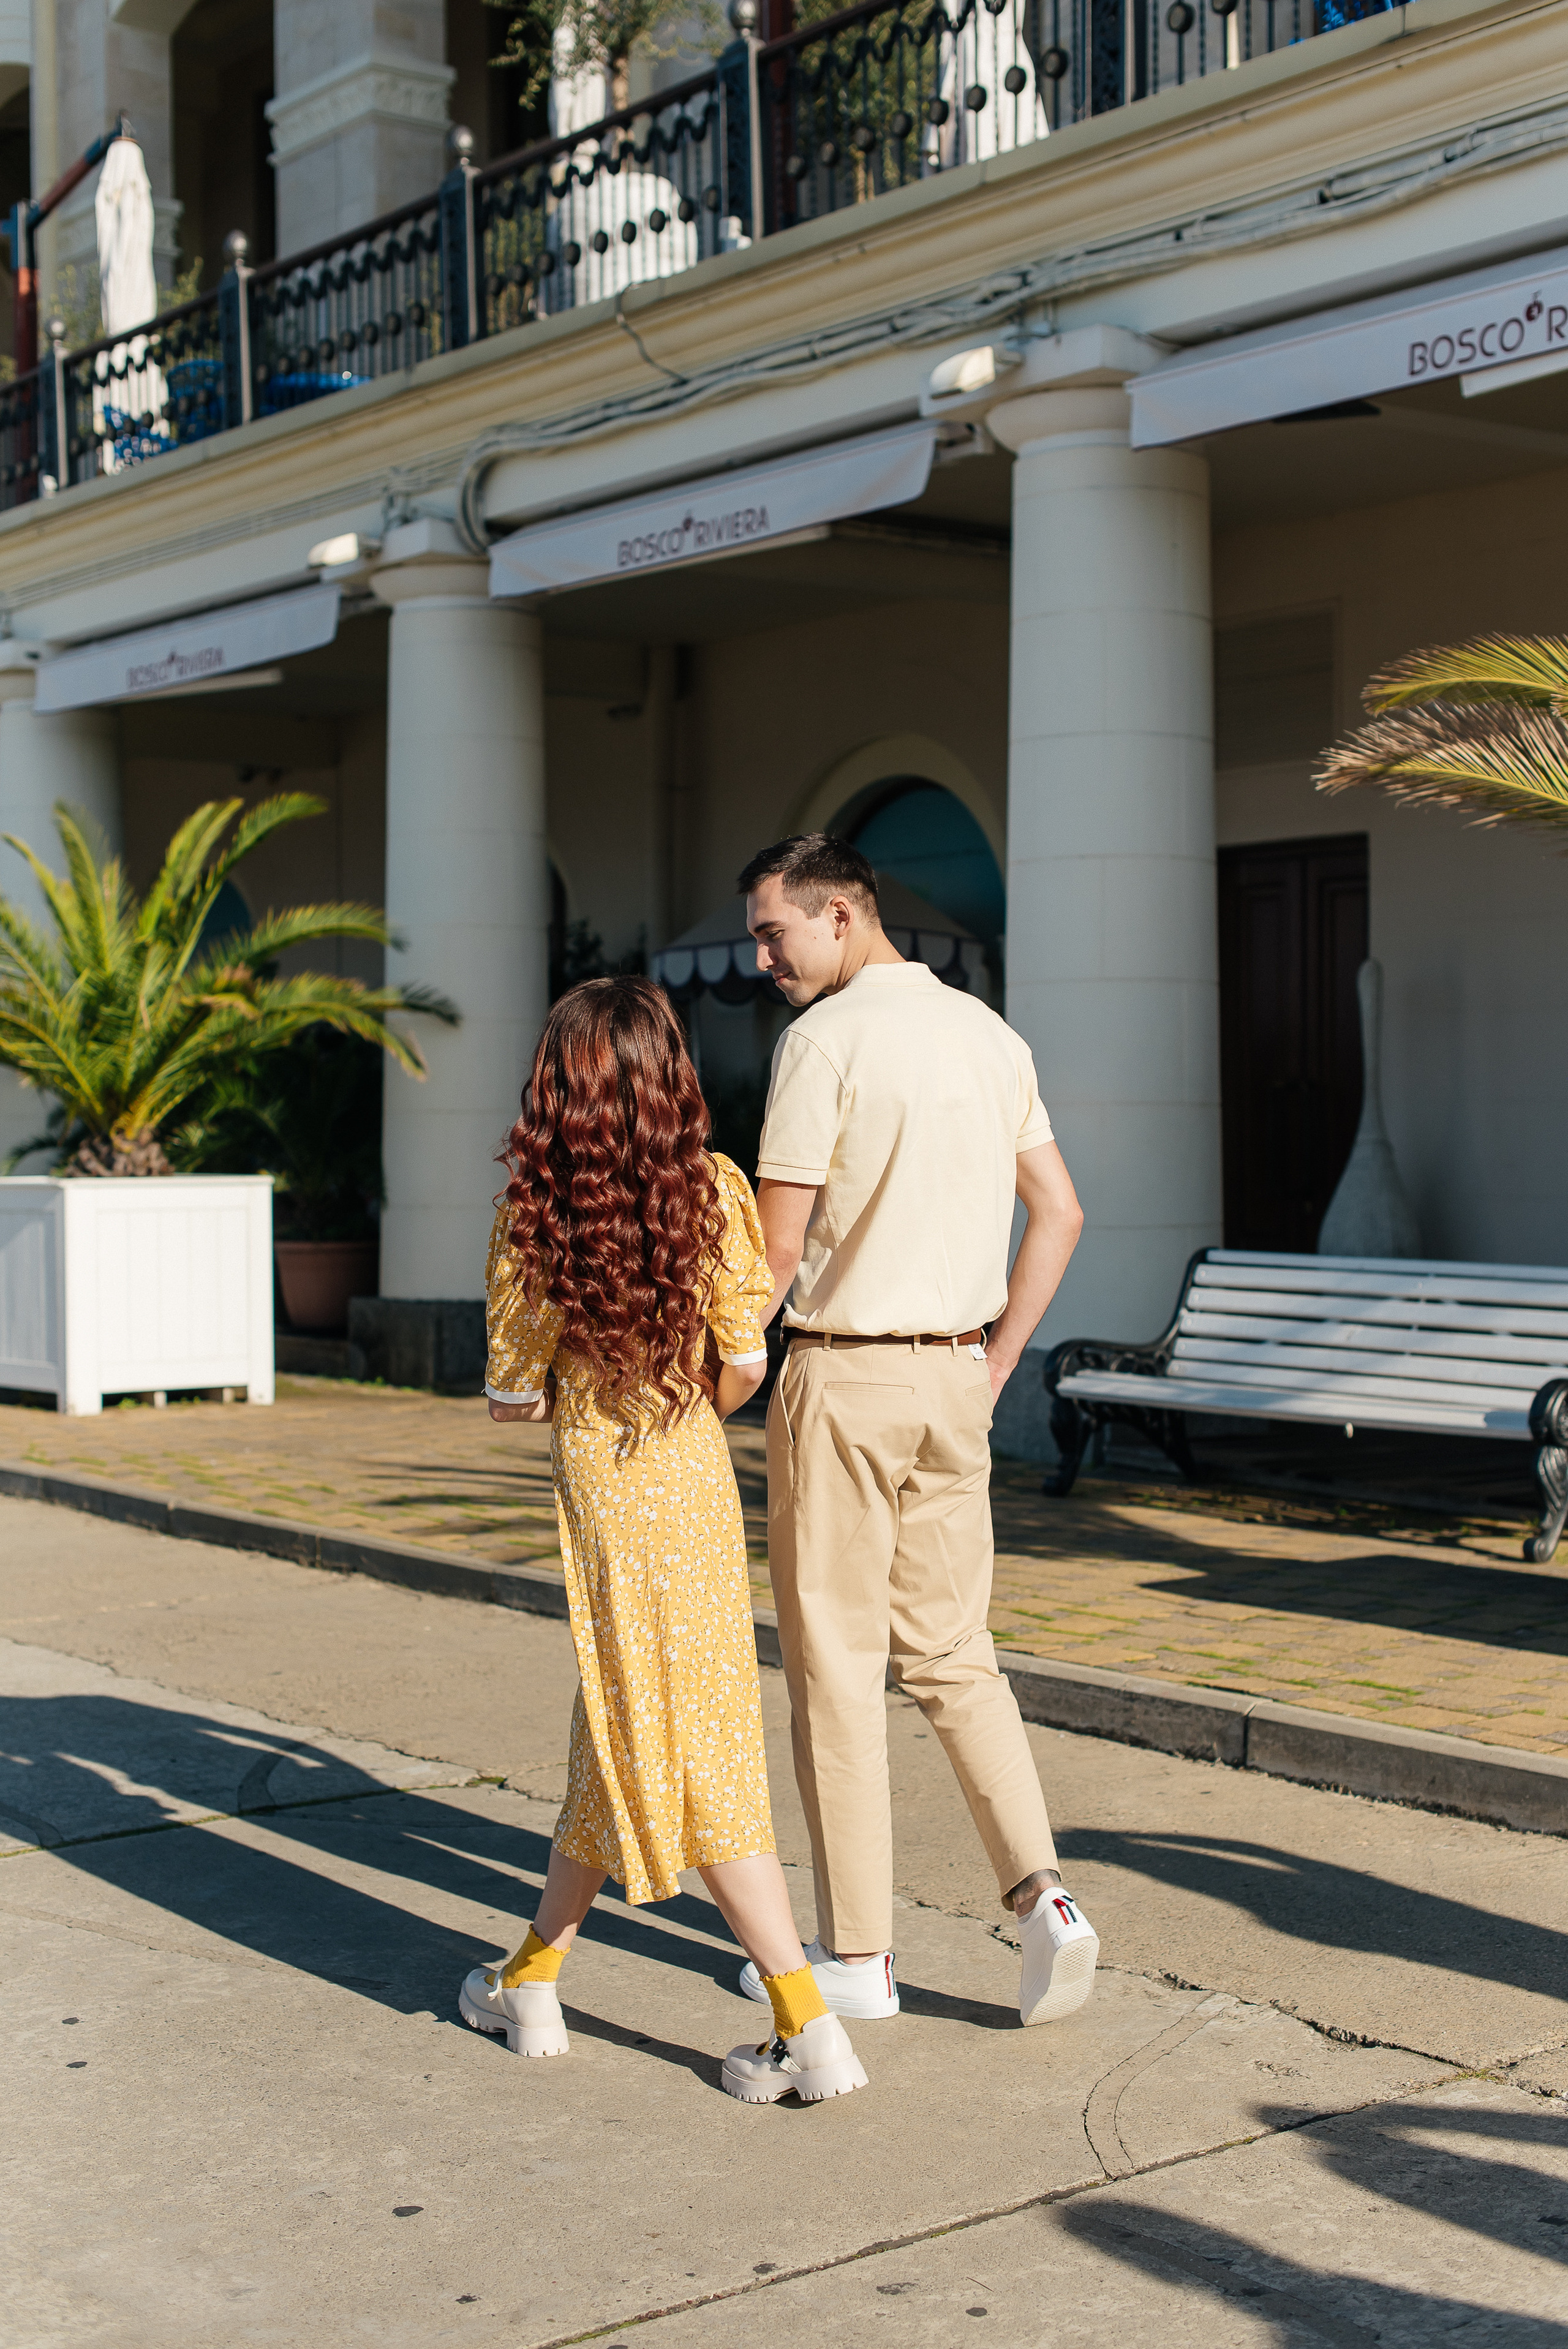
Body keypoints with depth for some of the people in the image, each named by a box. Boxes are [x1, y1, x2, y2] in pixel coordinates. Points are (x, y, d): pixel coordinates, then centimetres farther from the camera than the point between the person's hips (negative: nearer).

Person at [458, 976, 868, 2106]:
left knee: (691, 1758, 3)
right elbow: (745, 1363, -4)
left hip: (599, 1490, -3)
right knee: (615, 1737, 14)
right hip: (699, 1479, 3)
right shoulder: (712, 1191, -5)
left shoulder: (536, 1211, -10)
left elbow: (512, 1393, -4)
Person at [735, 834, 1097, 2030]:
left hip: (843, 1376, -7)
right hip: (954, 1374, 7)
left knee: (835, 1662, 3)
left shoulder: (824, 1038, -12)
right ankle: (1041, 1895, 1)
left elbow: (776, 1246, -13)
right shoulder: (989, 1032, 10)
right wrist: (994, 1365, 17)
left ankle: (857, 1953, 11)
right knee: (952, 1654, 15)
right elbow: (1060, 1212, 13)